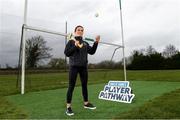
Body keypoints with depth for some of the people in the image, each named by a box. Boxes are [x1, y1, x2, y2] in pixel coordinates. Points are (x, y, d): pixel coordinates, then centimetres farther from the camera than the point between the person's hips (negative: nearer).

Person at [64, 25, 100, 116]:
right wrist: (75, 46, -14)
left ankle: (86, 103, 27)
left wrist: (96, 42, -1)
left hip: (84, 66, 5)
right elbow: (66, 53, -6)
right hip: (74, 66, -5)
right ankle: (68, 107, 5)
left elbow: (92, 52, 8)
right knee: (71, 86, -3)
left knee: (84, 85, 12)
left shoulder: (85, 43, 14)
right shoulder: (71, 42, 2)